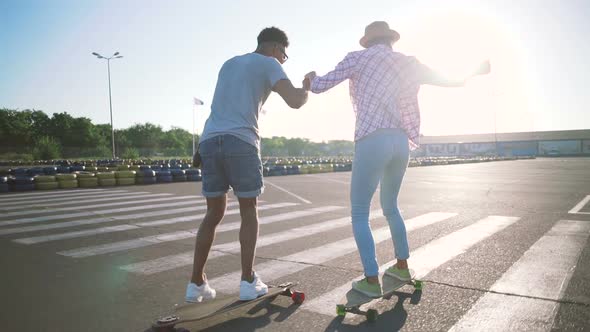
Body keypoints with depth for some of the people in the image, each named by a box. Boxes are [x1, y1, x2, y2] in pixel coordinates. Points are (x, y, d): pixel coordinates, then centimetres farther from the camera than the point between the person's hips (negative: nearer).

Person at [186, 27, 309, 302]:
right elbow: (295, 101, -4)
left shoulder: (228, 64, 30)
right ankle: (248, 281, 8)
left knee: (214, 213, 13)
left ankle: (196, 283, 12)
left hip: (209, 142, 6)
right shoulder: (268, 64, 9)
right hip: (241, 143, -6)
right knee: (249, 212, 9)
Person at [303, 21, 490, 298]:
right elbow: (454, 82, 21)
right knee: (390, 206, 26)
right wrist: (477, 70, 43)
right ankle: (401, 266, 35)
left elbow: (320, 86, 3)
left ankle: (371, 281, 4)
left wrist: (311, 79, 29)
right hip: (401, 144, 6)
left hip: (372, 143, -6)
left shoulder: (357, 57, 6)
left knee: (359, 214, 6)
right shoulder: (408, 64, 17)